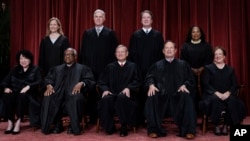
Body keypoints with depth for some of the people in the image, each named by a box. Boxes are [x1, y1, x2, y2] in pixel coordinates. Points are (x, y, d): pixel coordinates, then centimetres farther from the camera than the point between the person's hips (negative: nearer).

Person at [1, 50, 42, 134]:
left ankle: (18, 122, -36)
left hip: (28, 94, -3)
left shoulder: (35, 70, 11)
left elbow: (39, 82, -6)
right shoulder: (15, 70, 22)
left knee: (22, 96, -38)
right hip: (15, 92, 3)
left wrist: (28, 86, -23)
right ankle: (10, 122, -29)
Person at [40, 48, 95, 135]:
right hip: (59, 93, 3)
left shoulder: (83, 68, 18)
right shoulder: (57, 69, 29)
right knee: (48, 98, -28)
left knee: (76, 98, -37)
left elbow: (90, 80, 4)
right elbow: (48, 78, 17)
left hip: (74, 92, -3)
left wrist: (81, 83, -18)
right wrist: (49, 85, -7)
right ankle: (57, 124, -13)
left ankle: (74, 126, -19)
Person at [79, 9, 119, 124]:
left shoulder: (110, 33, 6)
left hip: (105, 68, -2)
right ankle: (92, 116, 14)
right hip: (90, 68, 2)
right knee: (91, 92, 4)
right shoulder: (87, 33, 13)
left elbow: (114, 51, 2)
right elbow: (83, 51, 10)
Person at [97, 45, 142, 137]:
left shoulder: (133, 66, 16)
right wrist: (105, 89, -8)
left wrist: (128, 88, -12)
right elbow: (101, 81, 14)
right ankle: (109, 127, -14)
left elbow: (137, 81, 7)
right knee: (105, 99, -33)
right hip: (112, 94, 2)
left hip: (125, 94, -2)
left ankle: (124, 126, -21)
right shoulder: (110, 67, 20)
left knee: (122, 98, -38)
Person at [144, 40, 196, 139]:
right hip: (161, 95, 1)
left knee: (186, 97, -32)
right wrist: (151, 85, -17)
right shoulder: (157, 65, 18)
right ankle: (154, 129, -21)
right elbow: (149, 77, 7)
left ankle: (188, 130, -25)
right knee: (151, 97, -30)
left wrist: (184, 85, -14)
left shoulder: (183, 64, 16)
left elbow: (190, 80, 9)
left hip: (177, 95, 0)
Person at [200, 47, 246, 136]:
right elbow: (206, 84, -1)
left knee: (232, 100, -32)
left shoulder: (230, 70, 18)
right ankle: (216, 126, -21)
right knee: (215, 99, -37)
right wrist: (216, 93, -16)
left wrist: (228, 93, -13)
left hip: (227, 95, 2)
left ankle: (226, 125, -17)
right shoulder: (208, 68, 11)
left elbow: (234, 85, 8)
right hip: (212, 94, -2)